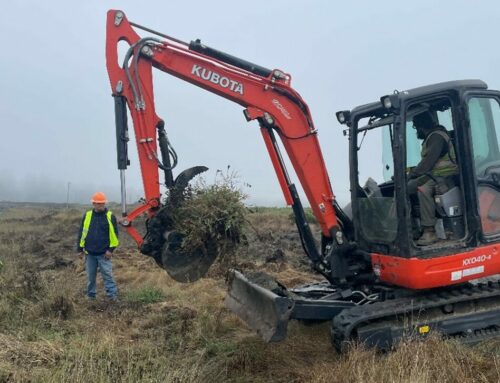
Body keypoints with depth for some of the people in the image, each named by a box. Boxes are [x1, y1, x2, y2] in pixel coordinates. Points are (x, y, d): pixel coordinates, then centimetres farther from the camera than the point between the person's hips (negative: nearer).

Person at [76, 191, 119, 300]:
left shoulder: (110, 216, -4)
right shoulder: (87, 215, 4)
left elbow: (114, 234, -5)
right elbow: (81, 233, 9)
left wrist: (111, 249, -11)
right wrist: (80, 249, 7)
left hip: (104, 253, -3)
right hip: (89, 253, 3)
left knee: (107, 275, -4)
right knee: (90, 276, 12)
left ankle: (113, 295, 0)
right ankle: (91, 296, 24)